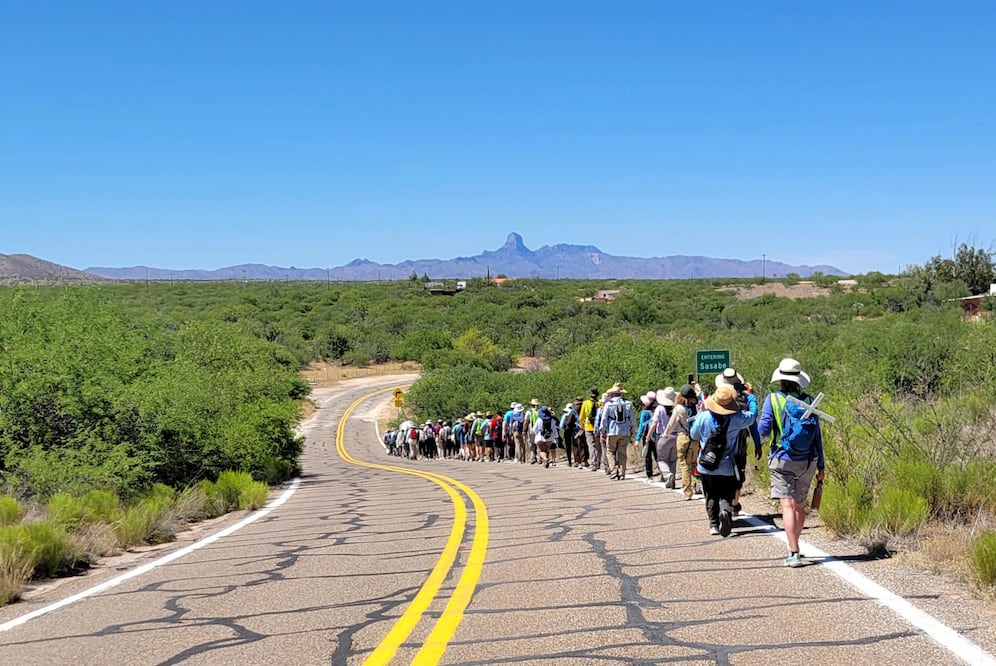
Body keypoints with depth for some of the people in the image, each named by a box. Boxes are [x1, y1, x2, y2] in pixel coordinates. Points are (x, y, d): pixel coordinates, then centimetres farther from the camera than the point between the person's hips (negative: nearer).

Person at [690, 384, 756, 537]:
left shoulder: (703, 417, -10)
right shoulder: (737, 419, -11)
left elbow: (694, 435, 7)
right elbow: (753, 415, 9)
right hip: (727, 467, -1)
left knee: (711, 497, 15)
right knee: (726, 496, 4)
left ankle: (713, 524, 9)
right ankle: (726, 512, -26)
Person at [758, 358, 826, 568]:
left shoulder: (773, 399, -7)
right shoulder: (809, 400, 1)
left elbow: (764, 430, -9)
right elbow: (817, 434, 3)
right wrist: (821, 464, 9)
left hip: (782, 460, -3)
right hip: (807, 461, 3)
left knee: (787, 505, -7)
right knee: (800, 505, 17)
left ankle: (794, 553, -17)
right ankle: (794, 547, 30)